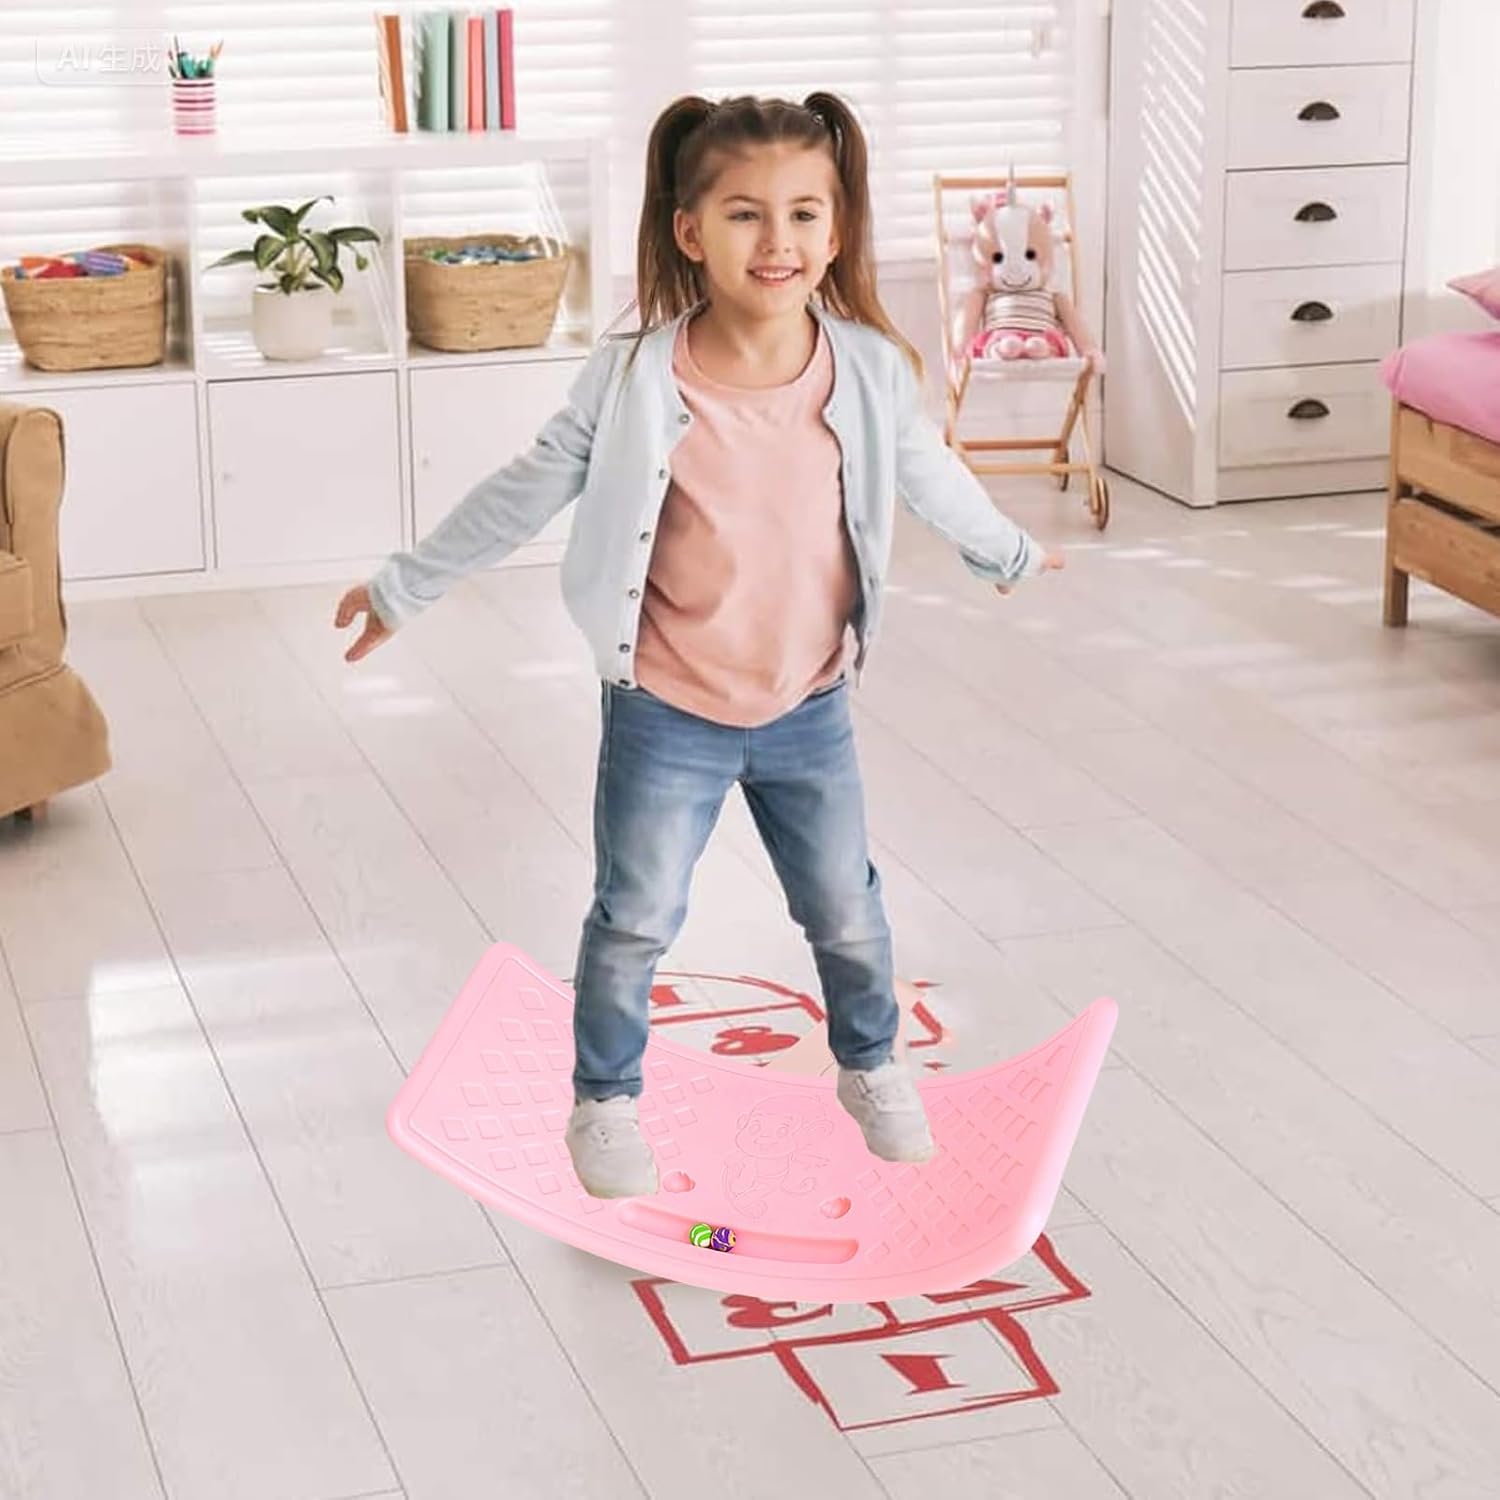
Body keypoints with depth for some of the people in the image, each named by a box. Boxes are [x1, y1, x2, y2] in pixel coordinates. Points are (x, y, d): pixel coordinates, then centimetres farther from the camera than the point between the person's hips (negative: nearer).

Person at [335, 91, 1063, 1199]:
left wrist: (1010, 552, 25)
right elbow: (523, 496, -7)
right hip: (668, 716, -2)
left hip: (810, 711, 2)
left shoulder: (871, 371, -13)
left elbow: (931, 476, 9)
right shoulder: (636, 381, -20)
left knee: (847, 912, 17)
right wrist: (404, 589, 1)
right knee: (634, 924, 9)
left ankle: (871, 1067, 42)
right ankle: (605, 1101, 32)